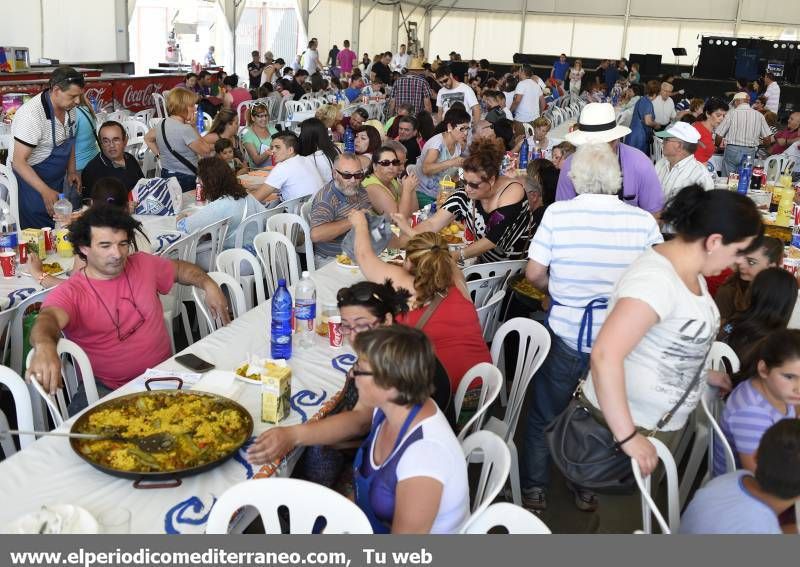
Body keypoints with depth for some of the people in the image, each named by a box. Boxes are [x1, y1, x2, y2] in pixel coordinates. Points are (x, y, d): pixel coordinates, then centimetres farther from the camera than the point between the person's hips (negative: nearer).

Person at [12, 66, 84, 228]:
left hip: (57, 181, 7)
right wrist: (45, 191, -35)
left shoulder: (70, 107, -4)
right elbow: (19, 162, -26)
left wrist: (72, 170, 4)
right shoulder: (31, 115, -27)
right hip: (30, 181, -7)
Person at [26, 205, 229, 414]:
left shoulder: (144, 264, 7)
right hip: (105, 388, -3)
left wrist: (208, 285, 7)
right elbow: (48, 319, -31)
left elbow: (180, 268, 26)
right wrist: (44, 347, -55)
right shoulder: (70, 293, -9)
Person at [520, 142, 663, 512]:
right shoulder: (644, 221, -11)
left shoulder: (557, 214, -13)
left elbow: (534, 274, -9)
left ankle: (534, 489, 32)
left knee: (545, 415, 19)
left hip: (564, 333, -1)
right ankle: (587, 489, 39)